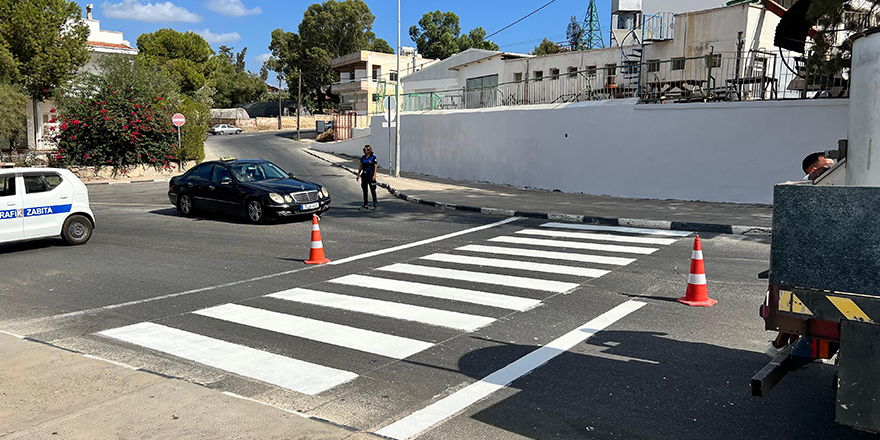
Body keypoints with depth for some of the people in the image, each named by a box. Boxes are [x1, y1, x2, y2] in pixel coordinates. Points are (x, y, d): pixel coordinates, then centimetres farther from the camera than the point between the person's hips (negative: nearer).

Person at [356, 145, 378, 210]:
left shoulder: (373, 157, -5)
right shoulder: (363, 157, 10)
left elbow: (375, 167, -7)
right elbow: (361, 167, 16)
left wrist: (374, 175, -16)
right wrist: (358, 175, 12)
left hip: (371, 175, -6)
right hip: (364, 175, 6)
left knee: (373, 190, -4)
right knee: (364, 190, 8)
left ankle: (374, 205, 2)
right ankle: (365, 205, 15)